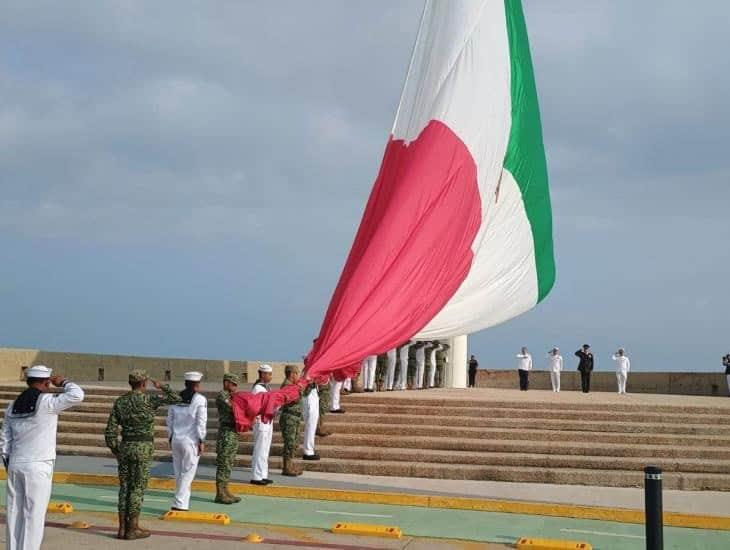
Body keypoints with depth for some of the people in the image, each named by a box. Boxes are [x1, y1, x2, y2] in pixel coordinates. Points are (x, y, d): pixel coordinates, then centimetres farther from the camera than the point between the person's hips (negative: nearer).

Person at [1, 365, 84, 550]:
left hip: (15, 465, 6)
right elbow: (77, 395, -21)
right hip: (38, 467, -6)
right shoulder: (46, 402, -12)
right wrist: (63, 382, -3)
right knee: (34, 515, -1)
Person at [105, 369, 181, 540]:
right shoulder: (150, 399, -9)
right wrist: (162, 387, 11)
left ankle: (123, 527, 11)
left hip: (125, 447, 5)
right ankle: (132, 529, 3)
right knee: (138, 488, 1)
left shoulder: (120, 401, 4)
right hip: (143, 448, -5)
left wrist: (115, 452, 15)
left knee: (125, 487, 11)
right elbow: (177, 399, -4)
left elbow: (110, 431, 3)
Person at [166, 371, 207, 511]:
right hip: (191, 441, -5)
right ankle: (179, 504, -3)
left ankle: (182, 502, 17)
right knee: (187, 474, 1)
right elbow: (201, 422, -11)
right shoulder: (200, 399, -8)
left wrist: (170, 438, 17)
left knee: (179, 473, 12)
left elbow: (169, 420, 9)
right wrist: (201, 441, -5)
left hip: (176, 440, 5)